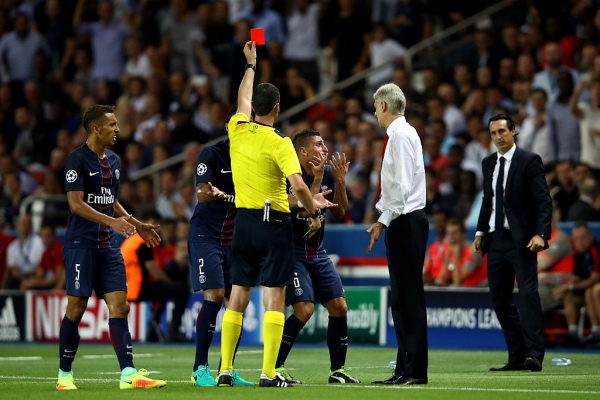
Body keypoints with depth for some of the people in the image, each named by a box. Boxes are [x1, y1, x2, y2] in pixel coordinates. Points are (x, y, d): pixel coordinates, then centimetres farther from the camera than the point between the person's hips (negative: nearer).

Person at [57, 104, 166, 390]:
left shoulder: (113, 161, 14)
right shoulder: (78, 159, -10)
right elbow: (76, 204, -17)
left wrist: (137, 225, 21)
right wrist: (112, 222, -26)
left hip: (108, 245, 7)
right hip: (81, 244, -7)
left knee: (119, 306, -3)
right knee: (77, 307, -3)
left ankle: (128, 374, -8)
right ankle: (64, 374, 9)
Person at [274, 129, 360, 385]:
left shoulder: (328, 172, 5)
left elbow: (339, 212, 8)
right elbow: (304, 211, -25)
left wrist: (340, 181, -5)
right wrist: (317, 179, -24)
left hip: (318, 253, 8)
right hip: (292, 253, -7)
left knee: (339, 306, 1)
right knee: (304, 309, -18)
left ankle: (337, 371, 12)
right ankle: (274, 368, -8)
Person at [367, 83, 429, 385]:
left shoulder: (400, 135, -12)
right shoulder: (400, 133, 18)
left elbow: (401, 185, -19)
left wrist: (383, 221, -18)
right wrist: (384, 219, 18)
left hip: (405, 222, -10)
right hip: (403, 222, 10)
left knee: (408, 297, -10)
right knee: (402, 298, 10)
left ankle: (414, 371, -10)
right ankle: (405, 369, 12)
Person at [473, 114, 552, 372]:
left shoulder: (529, 161, -5)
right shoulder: (488, 163, 14)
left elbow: (543, 201, -9)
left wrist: (540, 234, -21)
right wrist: (480, 232, 14)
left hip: (521, 240, -7)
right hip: (496, 240, 7)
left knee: (528, 294, -14)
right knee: (500, 299, 5)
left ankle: (534, 355, -20)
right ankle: (516, 357, 8)